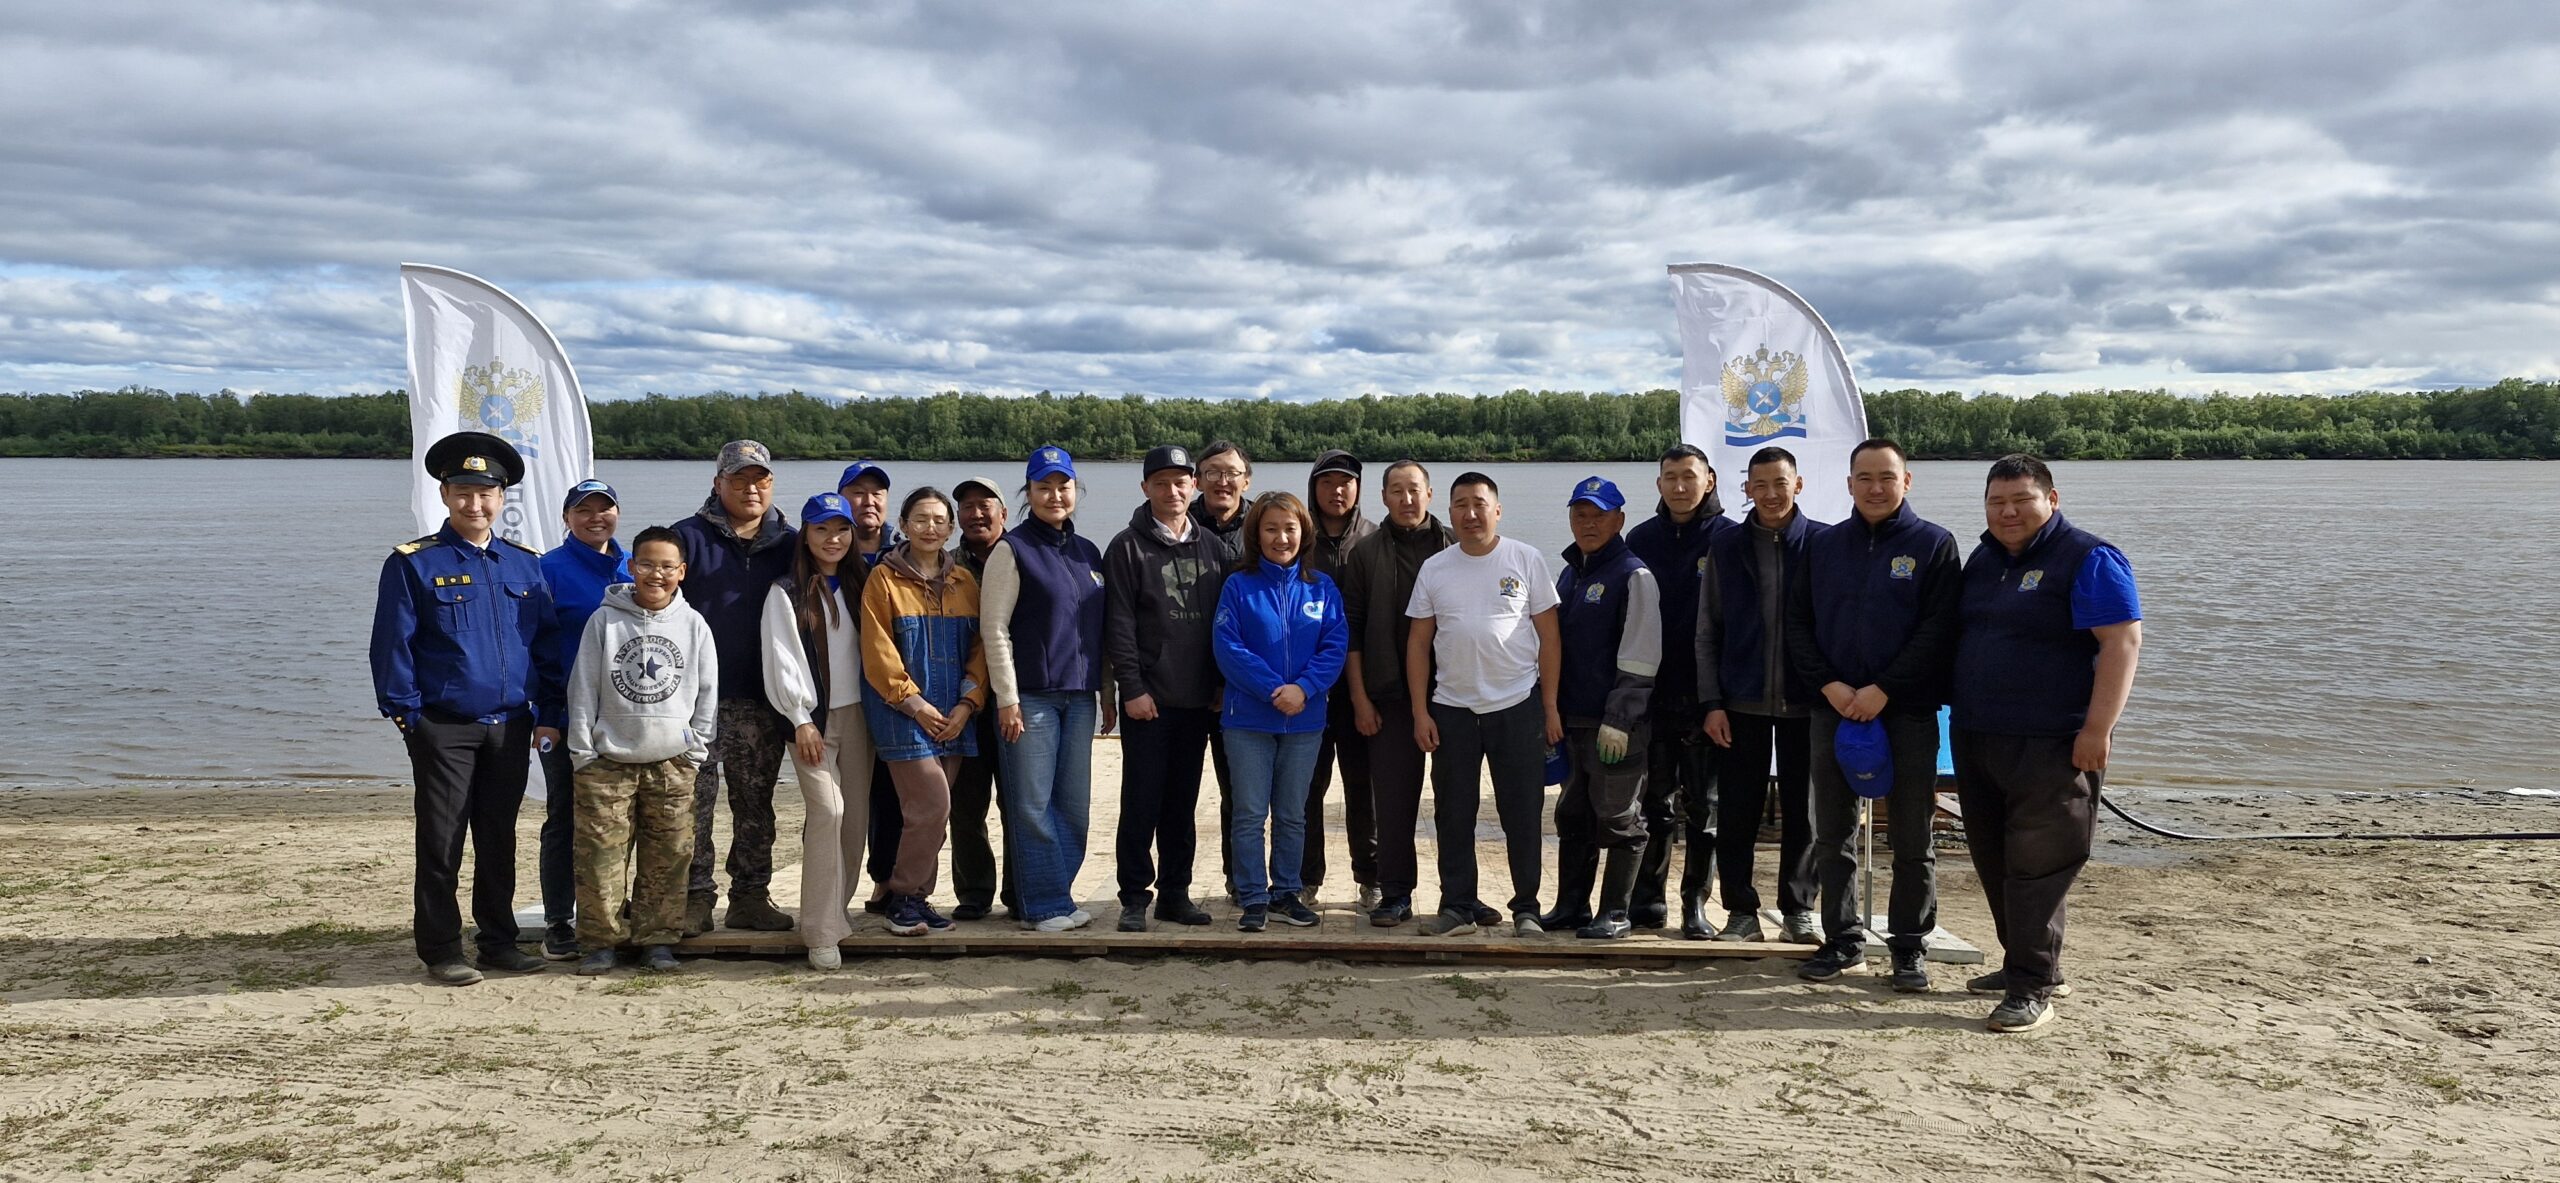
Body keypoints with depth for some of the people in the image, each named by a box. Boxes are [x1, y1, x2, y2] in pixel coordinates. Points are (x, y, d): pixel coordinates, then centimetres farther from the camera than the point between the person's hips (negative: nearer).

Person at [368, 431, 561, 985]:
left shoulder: (525, 564, 9)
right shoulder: (413, 564, -2)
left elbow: (547, 642, 10)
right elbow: (392, 645, -4)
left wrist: (549, 713, 4)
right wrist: (406, 712, -10)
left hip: (511, 727, 4)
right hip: (443, 728, -4)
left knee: (499, 840, 12)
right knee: (441, 843, 2)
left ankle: (499, 941, 22)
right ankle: (441, 951, 11)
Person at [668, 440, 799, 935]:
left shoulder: (788, 544, 10)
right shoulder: (689, 537, 1)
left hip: (762, 701, 3)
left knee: (755, 803, 10)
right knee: (694, 801, -1)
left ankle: (751, 895, 19)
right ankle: (695, 897, 8)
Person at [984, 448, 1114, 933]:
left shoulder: (1088, 552, 14)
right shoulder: (1013, 549, -3)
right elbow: (995, 628, -7)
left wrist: (1107, 691, 14)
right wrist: (1007, 698, -12)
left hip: (1079, 695, 6)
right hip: (1030, 694, -5)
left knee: (1073, 803, 6)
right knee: (1032, 805, -4)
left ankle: (1051, 897, 15)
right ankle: (1046, 905, 4)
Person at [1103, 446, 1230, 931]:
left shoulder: (1214, 548, 11)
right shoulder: (1128, 547, -1)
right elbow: (1119, 624, -6)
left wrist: (1224, 684, 6)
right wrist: (1132, 686, -13)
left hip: (1197, 699, 4)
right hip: (1147, 699, -4)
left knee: (1183, 804, 10)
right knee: (1141, 801, -1)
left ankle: (1175, 892, 18)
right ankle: (1135, 896, 8)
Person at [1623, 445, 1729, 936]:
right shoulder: (1641, 539, 7)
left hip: (1707, 692, -2)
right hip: (1652, 690, 3)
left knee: (1704, 803, 4)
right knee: (1653, 800, 9)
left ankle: (1696, 902, 13)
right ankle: (1648, 897, 17)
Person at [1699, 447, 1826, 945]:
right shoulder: (1727, 546, 4)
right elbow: (1707, 631, 5)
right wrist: (1711, 702, -1)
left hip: (1805, 702, -1)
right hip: (1741, 701, 1)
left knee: (1803, 811, 8)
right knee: (1737, 813, 4)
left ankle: (1799, 910, 20)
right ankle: (1741, 910, 15)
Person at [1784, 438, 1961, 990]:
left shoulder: (1933, 544, 0)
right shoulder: (1823, 545, 9)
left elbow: (1939, 629, -8)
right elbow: (1797, 623, 7)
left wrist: (1884, 690, -14)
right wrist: (1829, 685, -8)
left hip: (1908, 711, -3)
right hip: (1833, 708, 3)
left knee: (1912, 839, 3)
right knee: (1833, 835, 8)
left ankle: (1910, 946, 14)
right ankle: (1842, 940, 19)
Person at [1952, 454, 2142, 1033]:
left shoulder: (2087, 559, -9)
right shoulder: (1982, 560, 15)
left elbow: (2122, 642, -15)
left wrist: (2098, 728, -21)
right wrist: (1961, 714, 17)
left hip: (2051, 746, -8)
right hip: (1977, 740, 8)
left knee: (2036, 865, -8)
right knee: (1995, 861, 13)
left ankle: (2032, 989, -3)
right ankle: (2022, 963, 26)